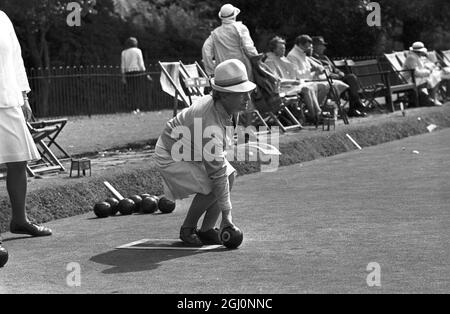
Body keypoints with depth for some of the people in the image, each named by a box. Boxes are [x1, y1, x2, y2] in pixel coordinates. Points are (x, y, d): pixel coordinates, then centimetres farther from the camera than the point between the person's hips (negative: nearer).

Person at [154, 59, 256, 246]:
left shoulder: (215, 101, -13)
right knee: (211, 188, -24)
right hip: (172, 156, -9)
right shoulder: (211, 126, -39)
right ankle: (187, 229, 1)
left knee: (230, 174, -7)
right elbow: (217, 173, -37)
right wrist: (226, 215, -35)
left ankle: (207, 230, 1)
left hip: (193, 150, 9)